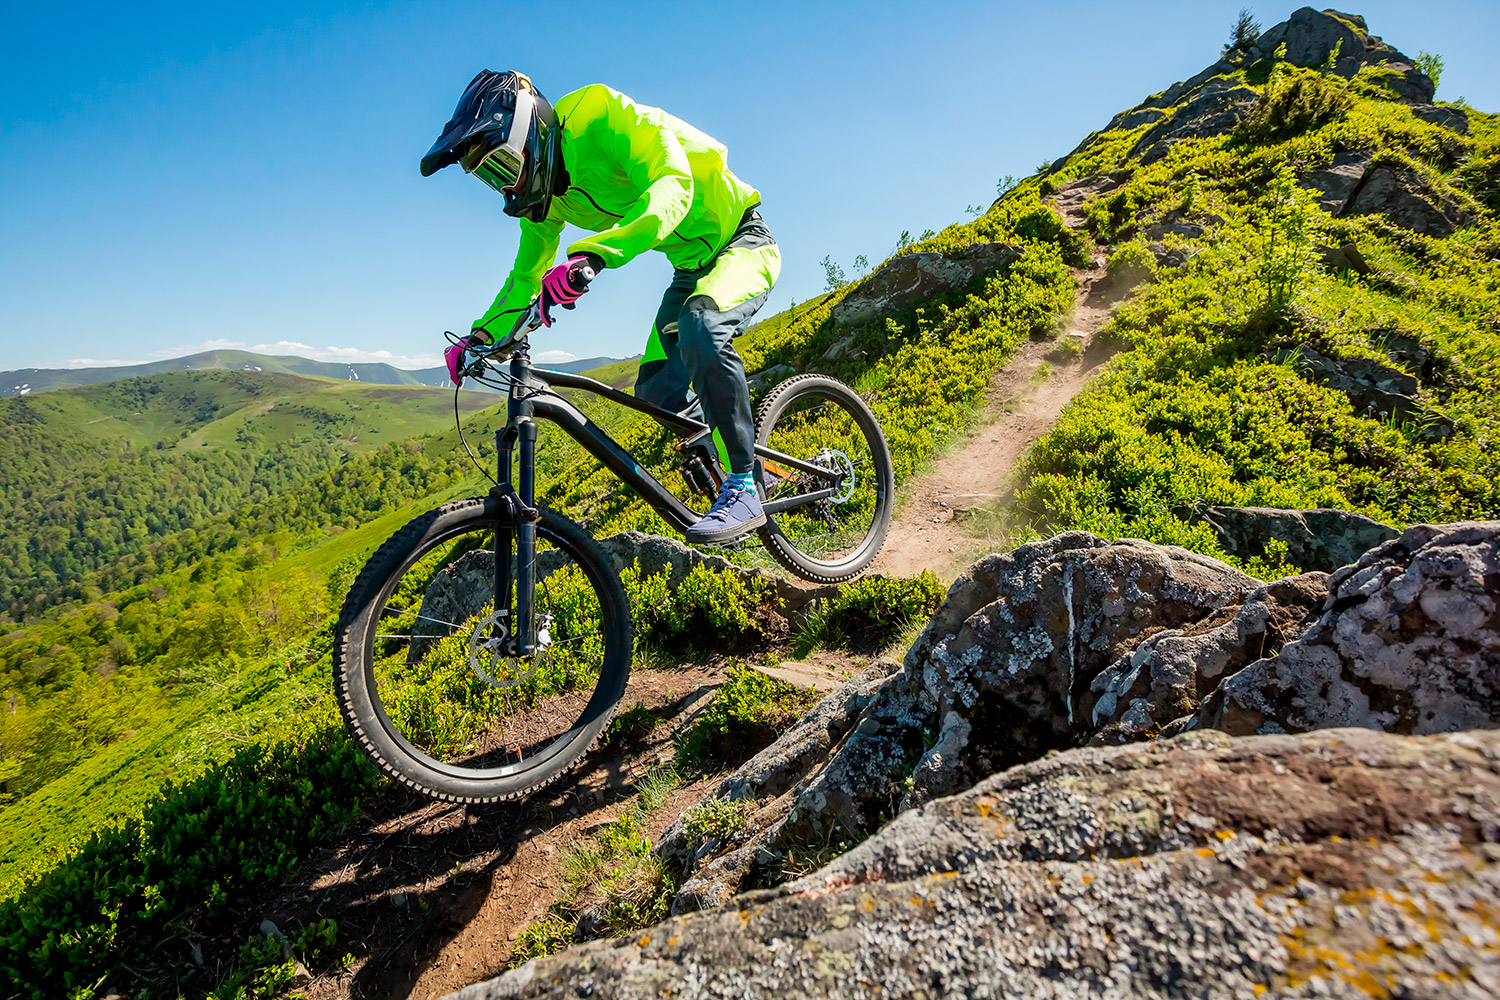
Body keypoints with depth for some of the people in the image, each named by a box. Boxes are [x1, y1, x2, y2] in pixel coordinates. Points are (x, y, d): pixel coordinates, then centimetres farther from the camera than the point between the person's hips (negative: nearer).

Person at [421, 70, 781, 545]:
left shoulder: (602, 115, -22)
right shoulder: (543, 191, 1)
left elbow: (672, 185, -37)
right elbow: (527, 273, 11)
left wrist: (592, 254, -51)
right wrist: (482, 334, -4)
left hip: (742, 241, -7)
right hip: (691, 266, 7)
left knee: (700, 328, -36)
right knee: (656, 394, -6)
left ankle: (743, 490, -29)